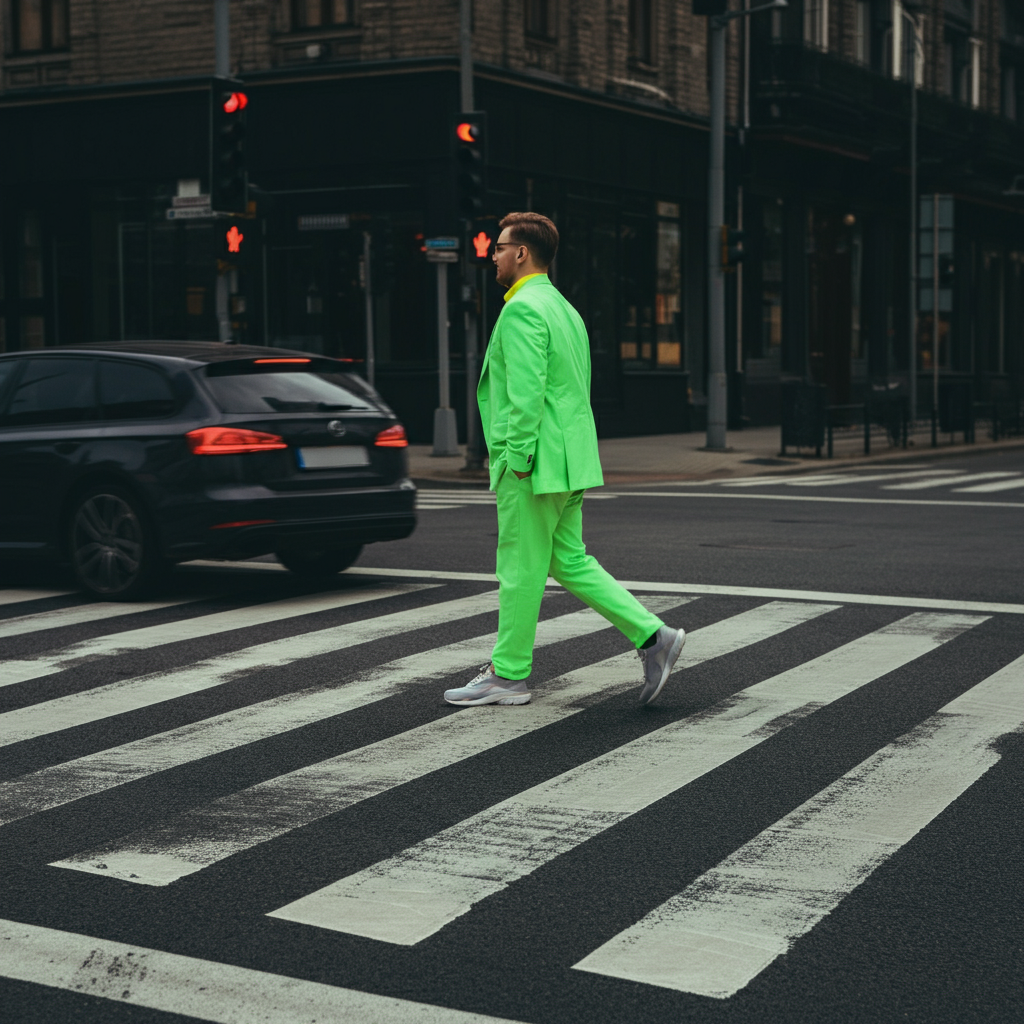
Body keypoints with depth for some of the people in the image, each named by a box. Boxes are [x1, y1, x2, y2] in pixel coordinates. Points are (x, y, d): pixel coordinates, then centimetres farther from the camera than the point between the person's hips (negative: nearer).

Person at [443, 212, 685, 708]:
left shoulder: (523, 309, -14)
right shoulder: (564, 309, 17)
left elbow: (527, 392, -22)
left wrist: (516, 459, -19)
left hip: (536, 463, -10)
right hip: (567, 460, 10)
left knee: (520, 569, 0)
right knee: (570, 561, 13)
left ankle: (508, 675, 10)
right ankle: (651, 635, 6)